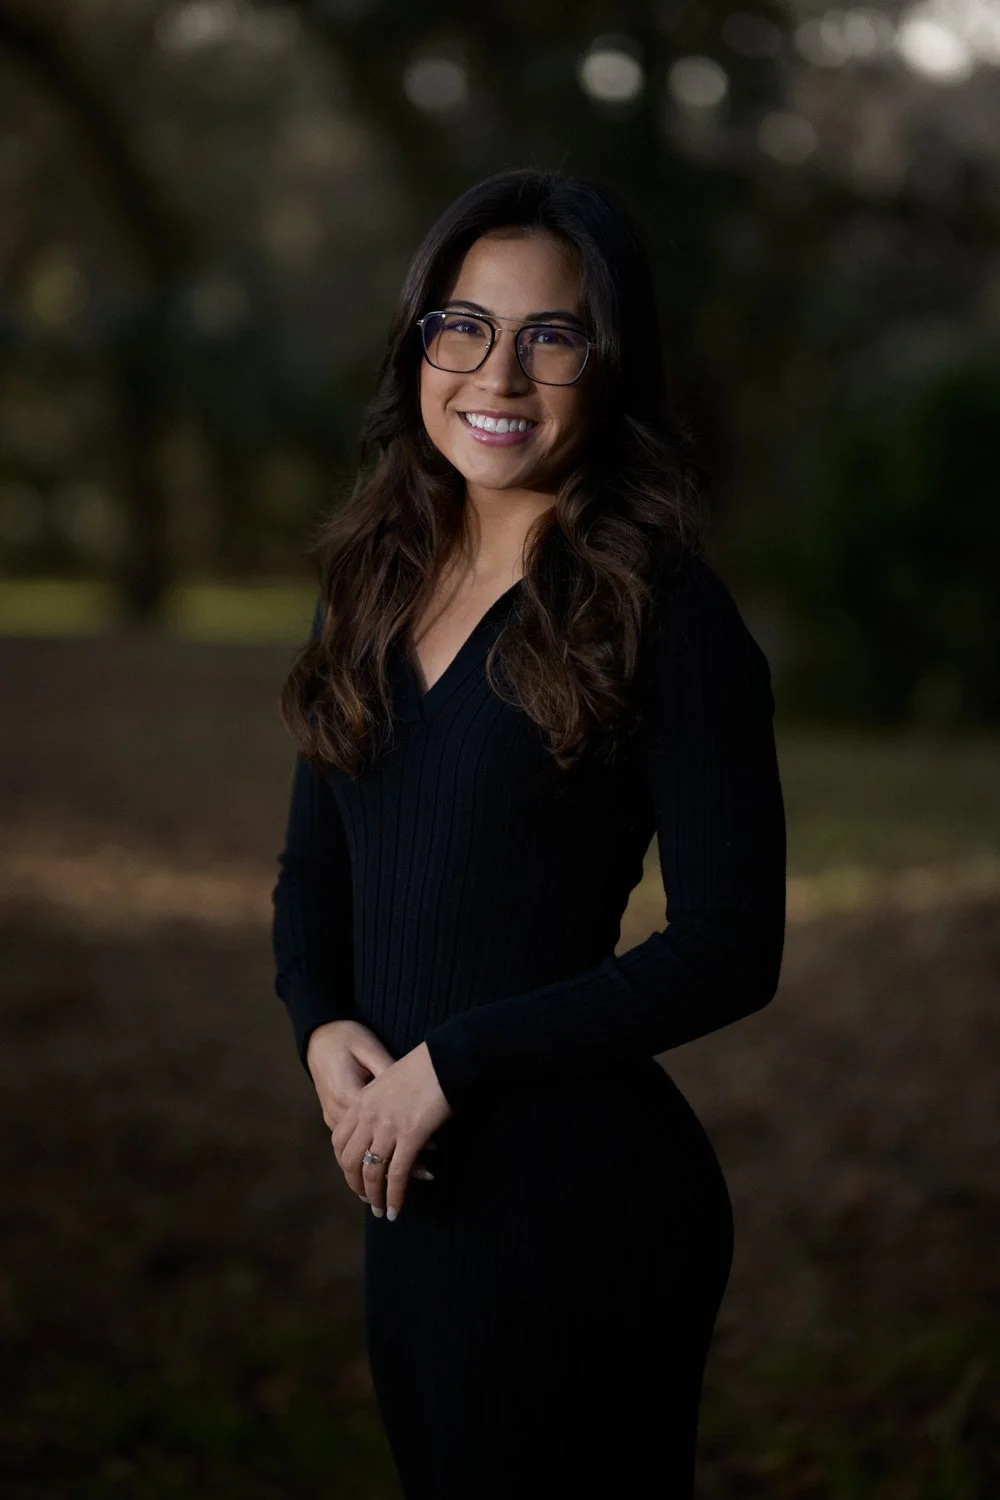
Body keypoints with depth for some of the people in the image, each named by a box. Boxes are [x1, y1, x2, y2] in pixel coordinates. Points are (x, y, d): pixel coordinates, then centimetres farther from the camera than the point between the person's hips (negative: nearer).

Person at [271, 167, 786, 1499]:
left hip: (583, 1189, -7)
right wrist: (323, 1027, -5)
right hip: (410, 1186, 7)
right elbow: (314, 867, 15)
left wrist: (452, 1061, -14)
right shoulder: (377, 585, 7)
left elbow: (730, 949, -15)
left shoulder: (660, 610, -12)